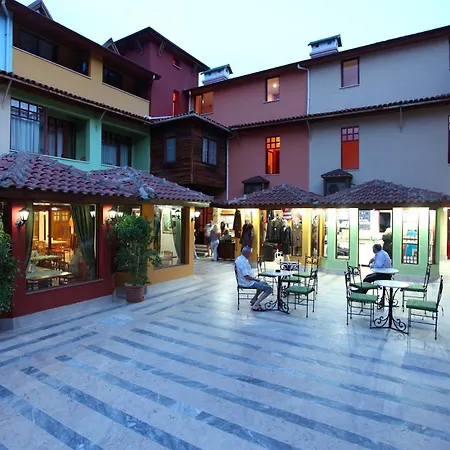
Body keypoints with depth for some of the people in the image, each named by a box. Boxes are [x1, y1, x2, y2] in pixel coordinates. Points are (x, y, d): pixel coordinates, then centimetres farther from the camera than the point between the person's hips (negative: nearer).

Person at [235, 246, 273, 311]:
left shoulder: (238, 258, 7)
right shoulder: (244, 262, -24)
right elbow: (247, 276, -28)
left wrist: (254, 278, 15)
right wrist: (256, 279, -11)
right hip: (247, 283, -11)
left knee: (264, 283, 26)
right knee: (269, 289, -15)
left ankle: (254, 300, 24)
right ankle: (255, 305, -13)